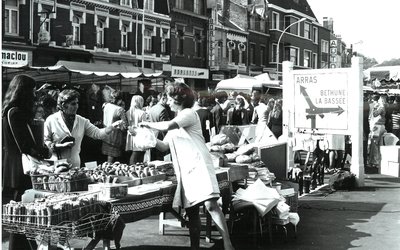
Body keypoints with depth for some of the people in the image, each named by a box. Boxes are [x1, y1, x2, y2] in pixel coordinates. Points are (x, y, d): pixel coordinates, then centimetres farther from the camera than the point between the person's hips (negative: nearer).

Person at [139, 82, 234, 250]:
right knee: (191, 211, 7)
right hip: (184, 170, 8)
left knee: (210, 205, -19)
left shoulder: (189, 113, -4)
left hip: (199, 166, -8)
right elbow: (164, 147, 21)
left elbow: (168, 126, -20)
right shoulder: (175, 121, 22)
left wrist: (148, 124, -5)